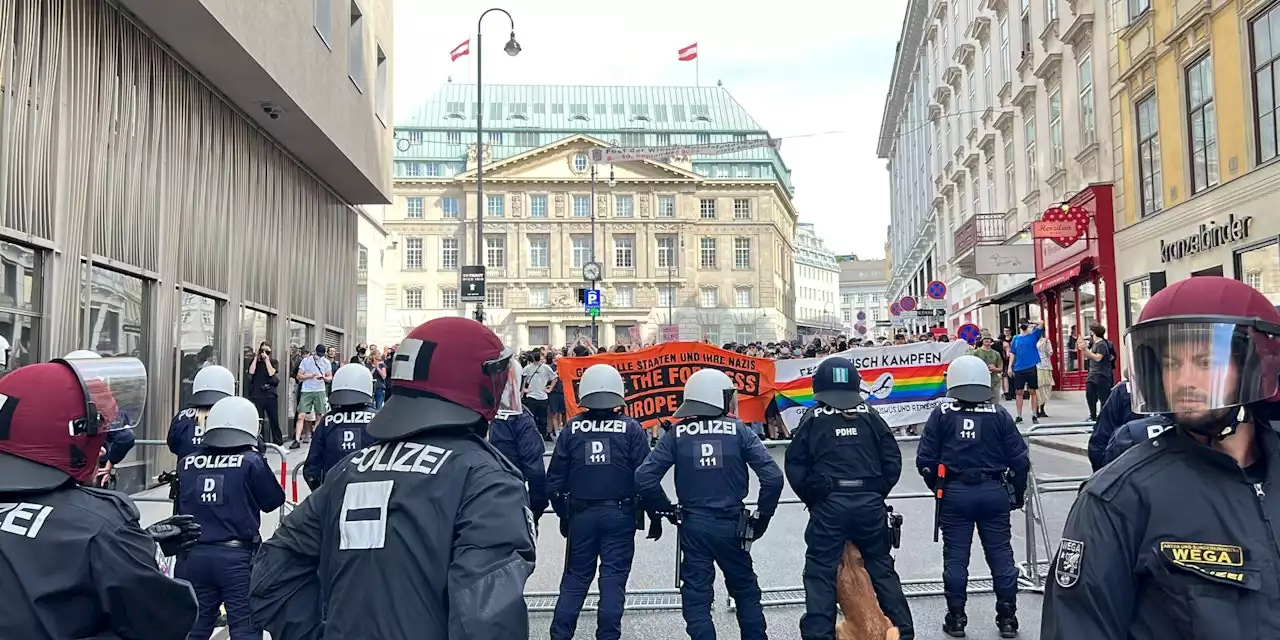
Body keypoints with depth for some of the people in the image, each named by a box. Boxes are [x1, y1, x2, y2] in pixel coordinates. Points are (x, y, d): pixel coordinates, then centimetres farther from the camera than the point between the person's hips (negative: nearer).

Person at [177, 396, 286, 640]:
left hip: (193, 556, 4)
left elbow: (180, 509, 11)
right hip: (237, 556, -4)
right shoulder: (252, 462, -9)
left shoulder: (186, 464, 2)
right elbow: (273, 501, 1)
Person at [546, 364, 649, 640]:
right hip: (619, 513, -2)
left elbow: (555, 477, 1)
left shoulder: (572, 428, -2)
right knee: (613, 578, 6)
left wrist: (563, 513, 13)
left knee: (575, 577, 13)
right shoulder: (631, 429, -6)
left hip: (581, 513, 2)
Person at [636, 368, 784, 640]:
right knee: (746, 591, 19)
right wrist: (762, 517, 1)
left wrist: (666, 509, 5)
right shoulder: (739, 431, -5)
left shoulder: (676, 434, -3)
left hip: (692, 527, 0)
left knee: (696, 597, 8)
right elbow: (773, 477, -11)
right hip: (731, 525, 0)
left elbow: (644, 478, -9)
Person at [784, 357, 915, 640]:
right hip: (870, 503, 3)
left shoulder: (812, 418, 1)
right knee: (882, 567, 17)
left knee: (820, 573, 2)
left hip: (829, 505, -3)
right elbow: (893, 460, 5)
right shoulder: (870, 415, 6)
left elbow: (795, 466, 0)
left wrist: (811, 498, 12)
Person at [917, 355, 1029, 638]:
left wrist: (938, 486, 13)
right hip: (995, 492, 1)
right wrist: (1017, 494, 14)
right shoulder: (999, 414, -1)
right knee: (1001, 555, 10)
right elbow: (1020, 459, 0)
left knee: (955, 557, 8)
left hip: (955, 493, -1)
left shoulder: (942, 414, -4)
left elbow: (925, 460, -5)